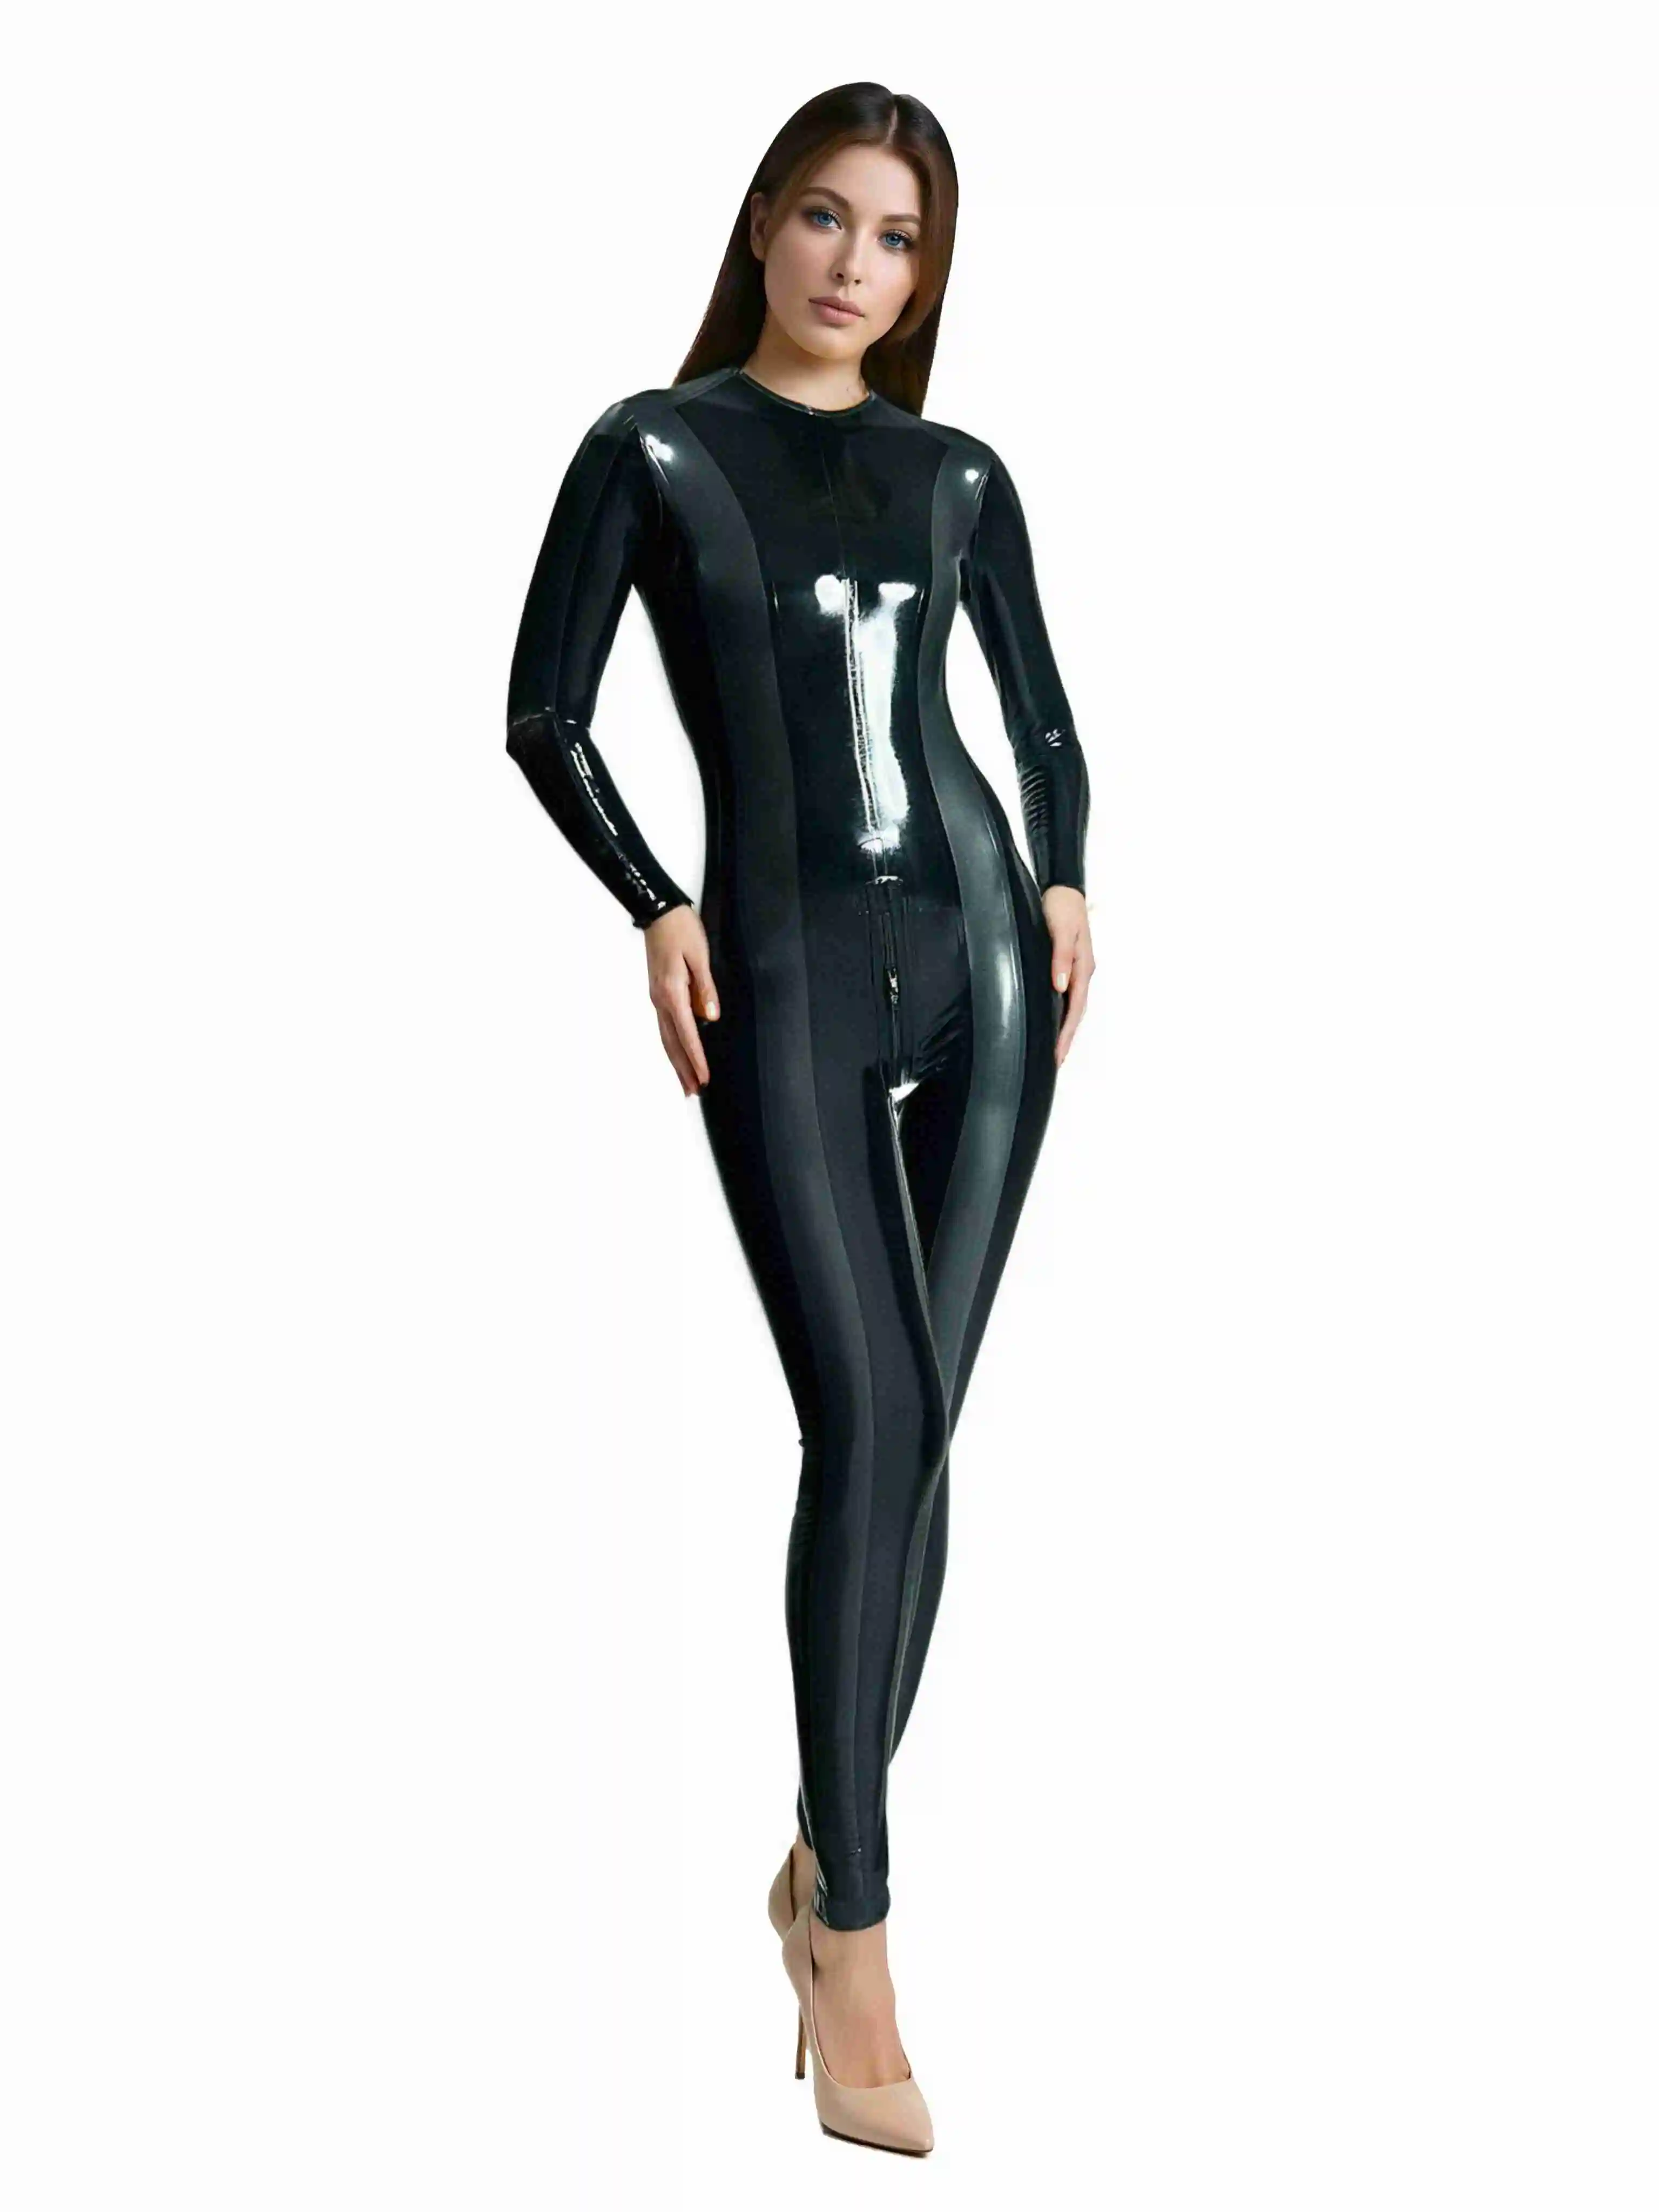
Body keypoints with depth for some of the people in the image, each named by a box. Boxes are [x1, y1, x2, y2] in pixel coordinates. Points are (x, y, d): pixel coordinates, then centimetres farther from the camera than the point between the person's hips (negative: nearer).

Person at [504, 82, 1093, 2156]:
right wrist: (656, 907, -7)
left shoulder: (959, 476, 12)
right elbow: (544, 713, 4)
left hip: (976, 952, 4)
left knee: (914, 1433, 3)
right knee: (870, 1420, -13)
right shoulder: (652, 449, 4)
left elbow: (1043, 713, 21)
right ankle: (854, 1958, -7)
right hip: (786, 971, -4)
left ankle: (826, 1855, 19)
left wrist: (1062, 880, 4)